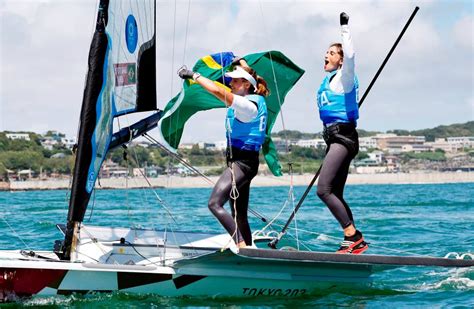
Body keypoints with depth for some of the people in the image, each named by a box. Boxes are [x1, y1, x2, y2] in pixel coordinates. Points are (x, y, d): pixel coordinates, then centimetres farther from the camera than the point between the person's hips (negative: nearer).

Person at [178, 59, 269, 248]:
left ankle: (242, 246, -26)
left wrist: (194, 75, -19)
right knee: (239, 215, 12)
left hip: (242, 161, -11)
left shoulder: (249, 105, -16)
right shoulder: (254, 99, 12)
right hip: (239, 161, 11)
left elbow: (218, 91, -25)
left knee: (215, 203, -20)